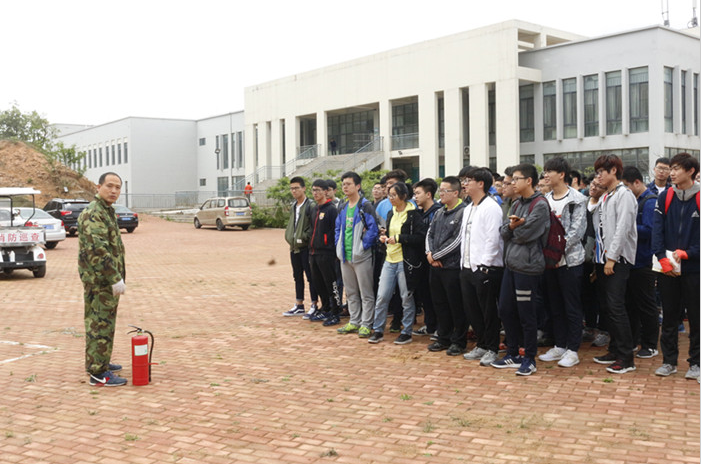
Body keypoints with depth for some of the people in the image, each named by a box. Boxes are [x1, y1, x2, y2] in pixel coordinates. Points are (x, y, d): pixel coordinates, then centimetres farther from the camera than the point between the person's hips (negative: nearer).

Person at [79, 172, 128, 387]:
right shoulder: (92, 214, -17)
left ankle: (101, 363, 29)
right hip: (99, 280, -10)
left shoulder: (107, 212, 16)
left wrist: (117, 276, 23)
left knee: (103, 323, 18)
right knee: (100, 325, -6)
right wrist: (115, 278, -26)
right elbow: (98, 250, -25)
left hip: (107, 280, 10)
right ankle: (98, 373, -2)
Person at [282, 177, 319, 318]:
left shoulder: (310, 205, -13)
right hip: (294, 247, 8)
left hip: (305, 247, -8)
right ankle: (299, 306, 24)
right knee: (298, 277, 15)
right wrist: (289, 237, 10)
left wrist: (302, 237, -16)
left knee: (311, 277, -1)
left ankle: (314, 306, 6)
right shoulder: (293, 206, 14)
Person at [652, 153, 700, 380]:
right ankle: (669, 361, 20)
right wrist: (662, 258, -12)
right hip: (667, 269, 3)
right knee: (669, 317, 9)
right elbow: (657, 229, -1)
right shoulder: (665, 198, 5)